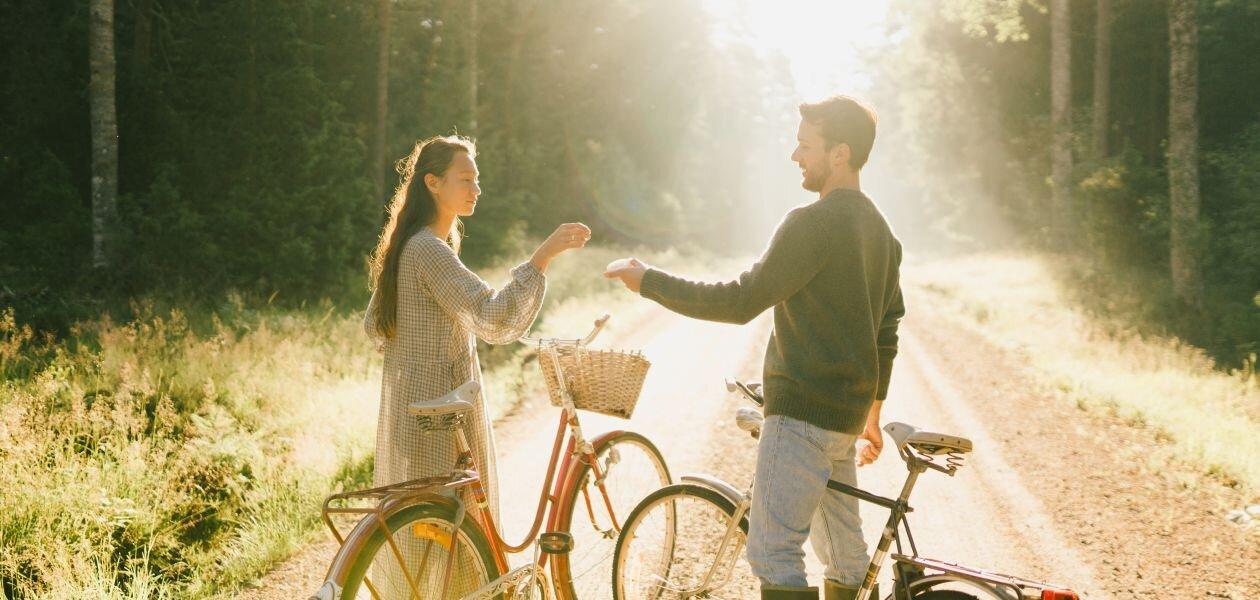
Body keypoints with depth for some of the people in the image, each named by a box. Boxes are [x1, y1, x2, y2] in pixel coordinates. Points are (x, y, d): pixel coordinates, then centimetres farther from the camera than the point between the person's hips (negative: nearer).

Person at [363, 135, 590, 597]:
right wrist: (545, 254, -35)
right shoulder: (430, 250, -20)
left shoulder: (406, 246, 12)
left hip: (406, 410, 10)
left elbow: (374, 327, 19)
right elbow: (495, 319, -33)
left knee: (409, 537, 19)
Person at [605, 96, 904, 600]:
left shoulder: (814, 222, -16)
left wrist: (649, 282, -11)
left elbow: (742, 301, -18)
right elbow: (887, 327, 20)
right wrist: (872, 410, 28)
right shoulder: (880, 230, 14)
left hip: (803, 410, -10)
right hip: (846, 411, 10)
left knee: (772, 551, -9)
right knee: (843, 548, 18)